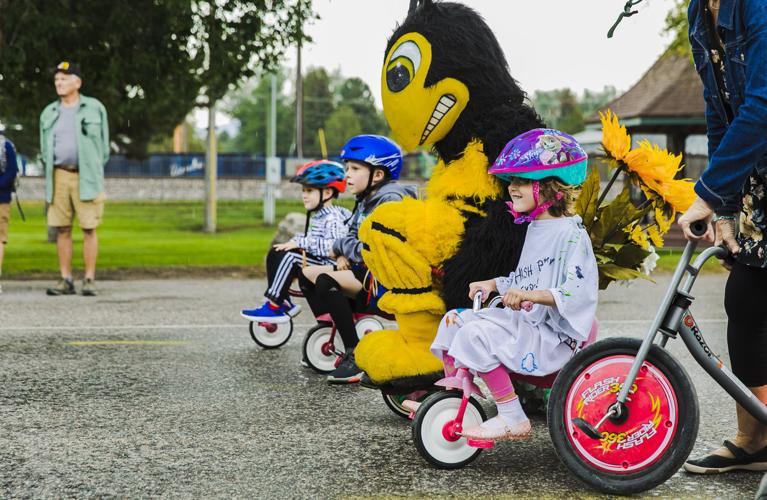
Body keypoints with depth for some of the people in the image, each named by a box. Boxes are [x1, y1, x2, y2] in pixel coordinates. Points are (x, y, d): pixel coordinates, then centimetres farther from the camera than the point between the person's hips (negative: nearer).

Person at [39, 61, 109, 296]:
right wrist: (51, 172, 9)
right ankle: (66, 280, 6)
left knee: (89, 229, -4)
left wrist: (93, 172, 5)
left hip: (86, 177, -3)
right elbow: (45, 148, 19)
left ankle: (89, 280, 0)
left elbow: (103, 145, 8)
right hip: (59, 176, 3)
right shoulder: (49, 113, 14)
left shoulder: (95, 108, 6)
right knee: (62, 230, 2)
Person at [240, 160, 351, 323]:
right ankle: (284, 303, 7)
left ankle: (273, 308, -24)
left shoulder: (333, 218, -16)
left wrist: (300, 242, -26)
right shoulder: (318, 216, 16)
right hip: (317, 262, 10)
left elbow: (333, 246, -29)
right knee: (275, 253, 6)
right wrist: (295, 242, -4)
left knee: (288, 255, -27)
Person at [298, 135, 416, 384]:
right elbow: (353, 235, 22)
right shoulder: (365, 200, 14)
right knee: (308, 273, 8)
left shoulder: (390, 200, -16)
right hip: (365, 269, 10)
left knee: (326, 280, -28)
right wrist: (344, 254, -1)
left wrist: (341, 246, -8)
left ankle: (354, 356, -22)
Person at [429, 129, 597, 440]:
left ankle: (513, 419, -19)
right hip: (522, 321, 10)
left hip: (551, 338, -10)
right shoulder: (536, 228, 14)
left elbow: (578, 291, -27)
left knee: (477, 334, -27)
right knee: (455, 320, 7)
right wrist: (494, 284, 16)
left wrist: (531, 295, -36)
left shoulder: (571, 234, -16)